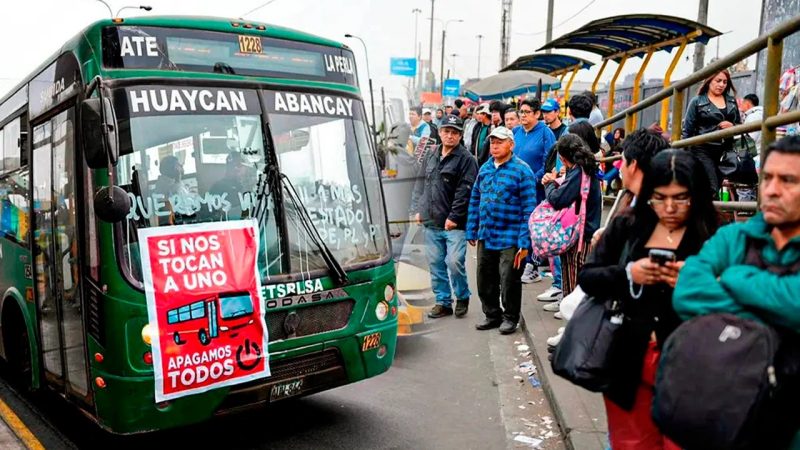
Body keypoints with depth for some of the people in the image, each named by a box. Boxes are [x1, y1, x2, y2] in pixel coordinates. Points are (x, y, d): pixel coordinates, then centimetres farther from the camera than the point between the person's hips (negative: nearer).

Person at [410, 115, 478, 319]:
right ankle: (443, 302, 22)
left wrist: (454, 217, -15)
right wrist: (418, 209, 10)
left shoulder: (466, 159, -5)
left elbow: (465, 190, -12)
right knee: (436, 264, 10)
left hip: (454, 224, -6)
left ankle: (462, 297, 15)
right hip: (431, 223, 6)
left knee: (455, 262, -10)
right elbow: (420, 184, 20)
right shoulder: (430, 157, 15)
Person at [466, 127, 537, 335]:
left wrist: (524, 242, -16)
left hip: (509, 239, -6)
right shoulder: (484, 169, 10)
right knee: (485, 281, 13)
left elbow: (528, 208, -13)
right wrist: (471, 231, 10)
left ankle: (510, 318, 24)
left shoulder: (522, 170, -9)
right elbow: (475, 200, 14)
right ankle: (492, 315, 31)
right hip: (485, 237, 6)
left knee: (509, 282, 5)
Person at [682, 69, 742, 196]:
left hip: (725, 151, 5)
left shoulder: (732, 101, 15)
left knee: (717, 187, 6)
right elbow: (687, 130, 1)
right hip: (703, 150, -4)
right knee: (711, 189, -17)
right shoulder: (697, 101, 2)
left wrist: (732, 126, -4)